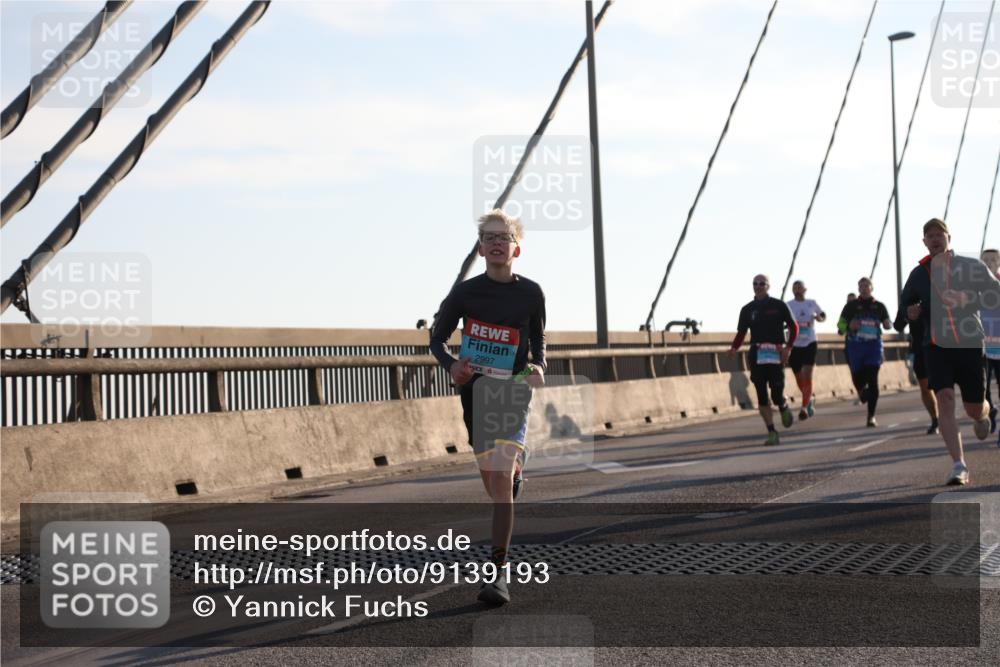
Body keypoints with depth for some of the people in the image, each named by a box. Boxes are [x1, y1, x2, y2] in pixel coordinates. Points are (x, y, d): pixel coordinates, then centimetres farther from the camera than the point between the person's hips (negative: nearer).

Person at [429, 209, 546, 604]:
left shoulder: (531, 294, -1)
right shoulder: (465, 293, -1)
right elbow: (437, 337, 9)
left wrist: (538, 367, -7)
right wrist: (450, 365, -11)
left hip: (512, 391, -2)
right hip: (474, 390, 2)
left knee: (500, 477, -18)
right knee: (493, 482, 11)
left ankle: (499, 572, -18)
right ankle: (516, 470, 51)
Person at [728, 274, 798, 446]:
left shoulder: (778, 305, 2)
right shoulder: (748, 309, 9)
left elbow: (793, 326, 5)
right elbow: (741, 332, 11)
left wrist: (788, 347, -8)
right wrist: (734, 348, -8)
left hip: (776, 354, -3)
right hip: (756, 355, 3)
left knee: (777, 394, -10)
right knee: (762, 396, -2)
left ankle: (784, 407, 27)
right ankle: (772, 433, 5)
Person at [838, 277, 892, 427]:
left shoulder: (879, 306, 8)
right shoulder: (851, 305, 7)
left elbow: (888, 324, 13)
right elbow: (840, 324, 8)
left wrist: (886, 324, -11)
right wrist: (849, 326, -13)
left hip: (874, 346, -1)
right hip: (855, 346, 1)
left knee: (872, 379, -11)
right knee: (858, 379, 3)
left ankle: (871, 416, -8)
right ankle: (862, 391, 43)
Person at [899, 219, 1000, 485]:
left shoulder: (971, 266, -1)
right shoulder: (919, 273, 6)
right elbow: (906, 302, 21)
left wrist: (967, 298, -19)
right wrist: (911, 311, -2)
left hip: (969, 343, -1)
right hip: (936, 345, 1)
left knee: (974, 408, 6)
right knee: (945, 399, -18)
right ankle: (959, 465, -18)